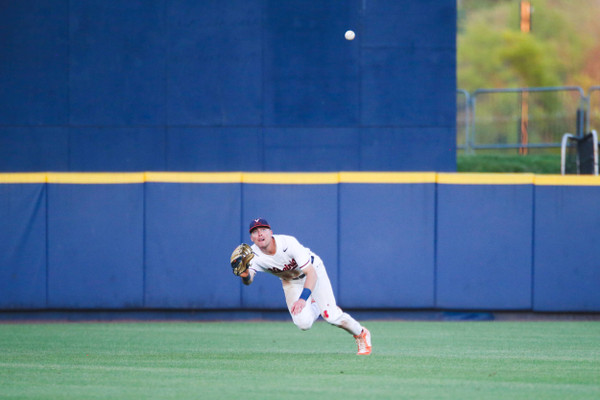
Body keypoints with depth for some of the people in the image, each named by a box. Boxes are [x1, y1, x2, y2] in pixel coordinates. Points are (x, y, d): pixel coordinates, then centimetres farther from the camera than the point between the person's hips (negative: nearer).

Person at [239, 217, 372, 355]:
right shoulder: (254, 255, -25)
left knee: (330, 316, -15)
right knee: (303, 323, -18)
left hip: (314, 270, -3)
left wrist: (303, 298, -49)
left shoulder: (288, 243, -34)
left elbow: (311, 273, -35)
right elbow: (248, 281, -41)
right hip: (290, 282, 3)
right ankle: (315, 308, 20)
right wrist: (245, 275, -67)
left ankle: (361, 334, 15)